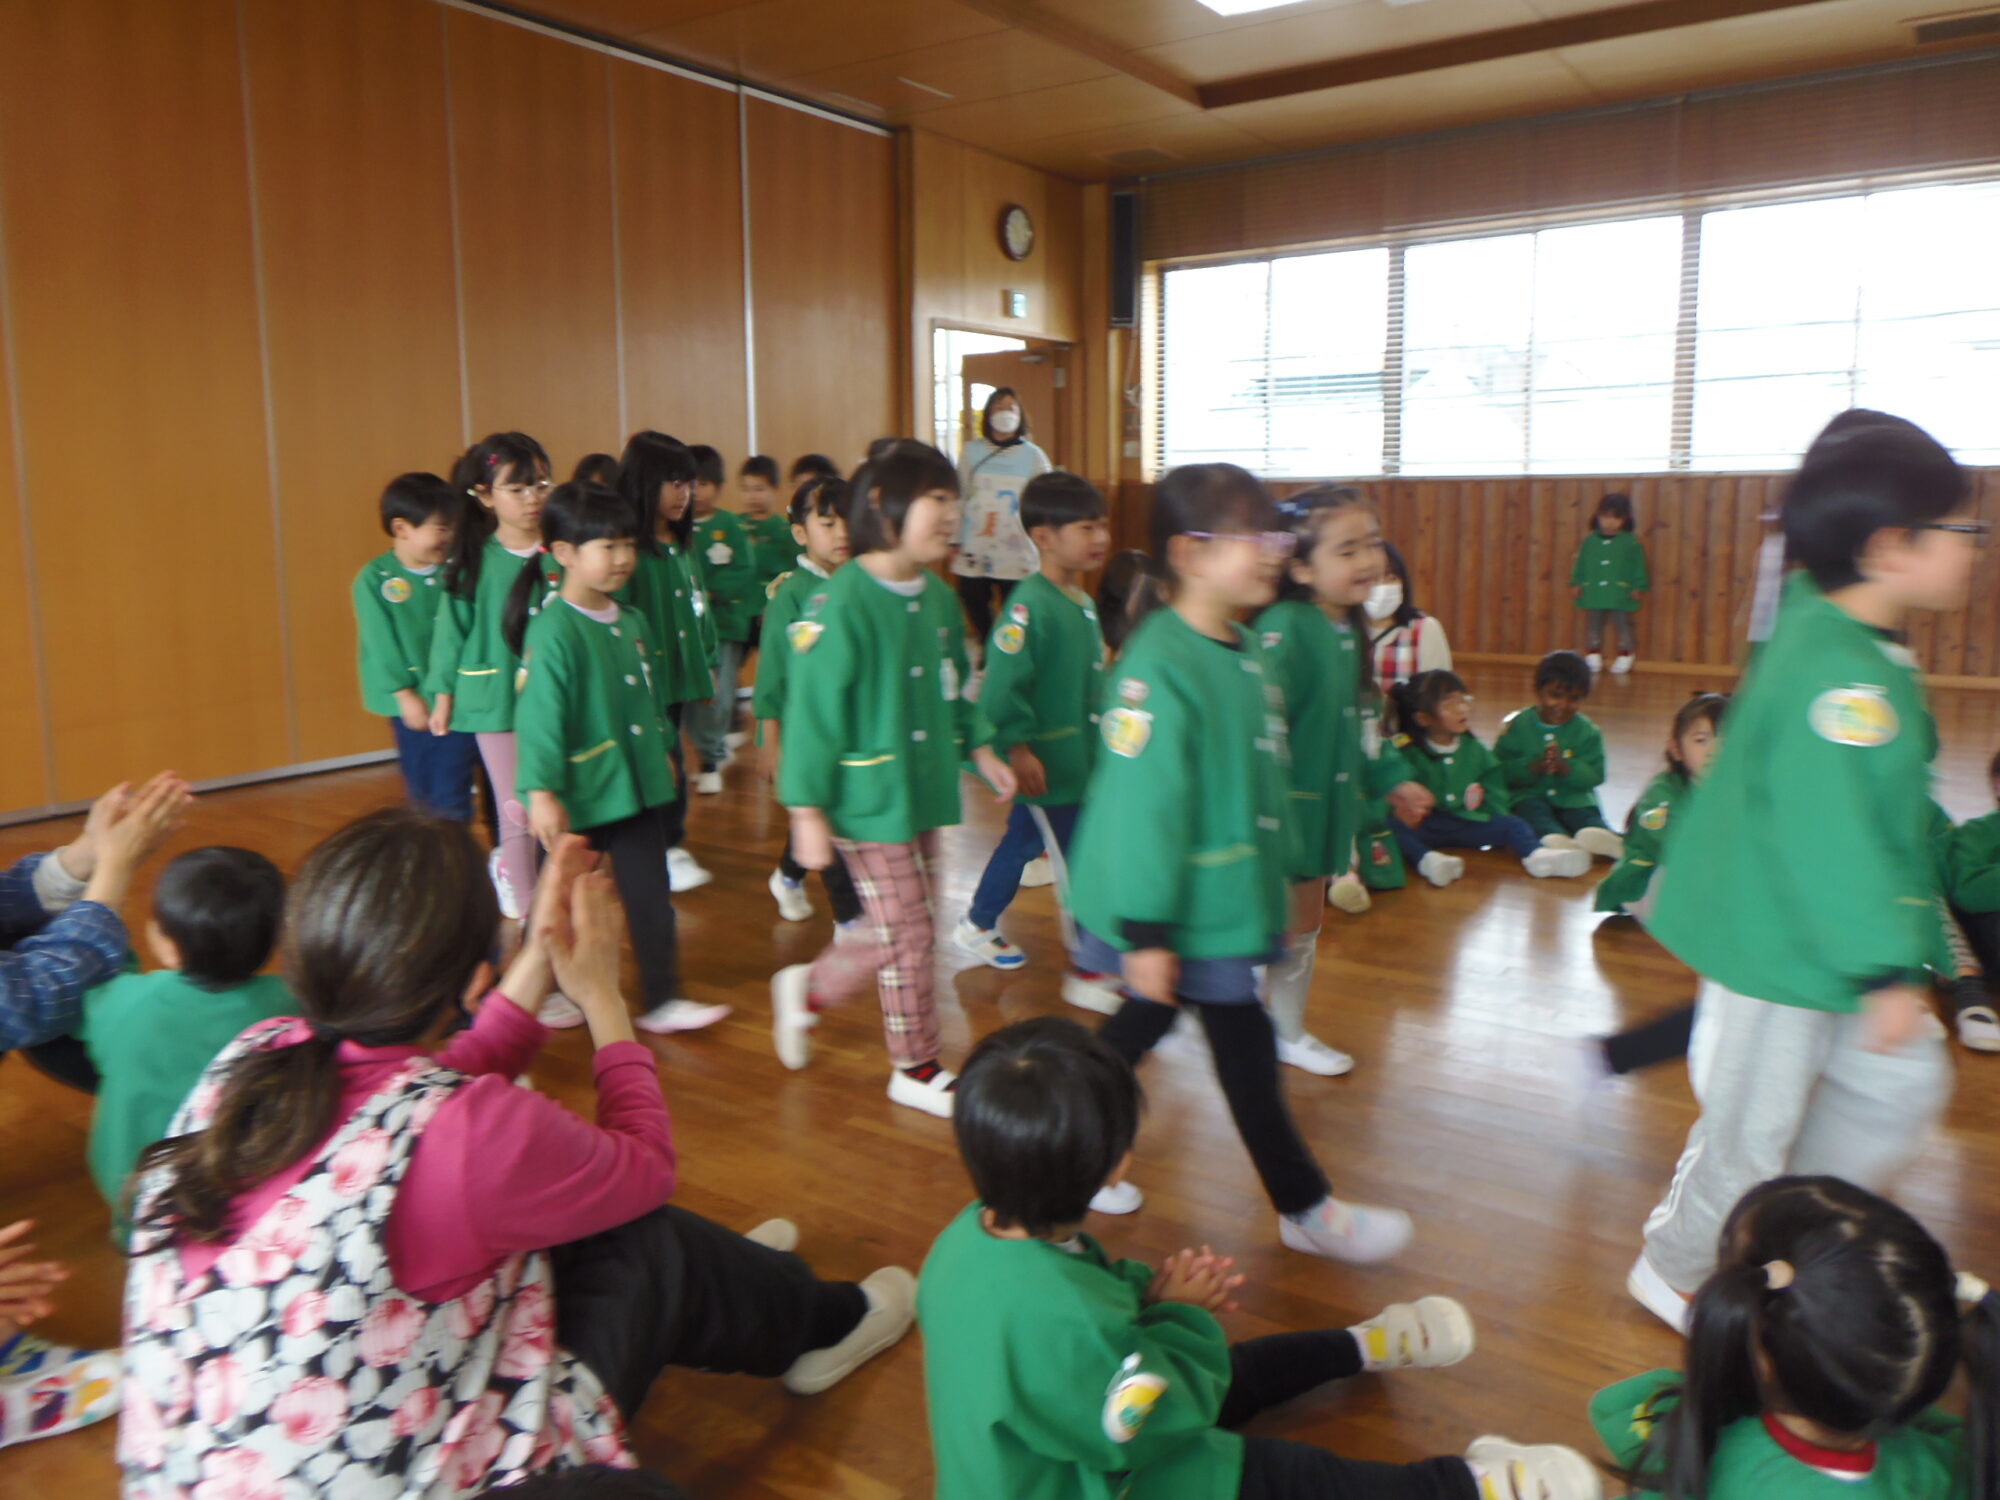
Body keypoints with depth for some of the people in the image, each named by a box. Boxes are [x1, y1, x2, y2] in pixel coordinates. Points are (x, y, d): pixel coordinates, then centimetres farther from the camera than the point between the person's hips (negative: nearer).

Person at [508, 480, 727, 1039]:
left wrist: (660, 751, 22)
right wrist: (541, 792, -26)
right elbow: (538, 715, -23)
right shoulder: (553, 631, -19)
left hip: (638, 785, 6)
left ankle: (661, 1001, 16)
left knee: (651, 896, 7)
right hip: (578, 798, -6)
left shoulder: (633, 623, 5)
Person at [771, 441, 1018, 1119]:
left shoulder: (937, 598, 5)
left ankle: (807, 988, 41)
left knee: (894, 935, 16)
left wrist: (979, 747, 7)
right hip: (868, 802, -8)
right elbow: (812, 710, -17)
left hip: (923, 796, 8)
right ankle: (917, 1069, 23)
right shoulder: (841, 603, -18)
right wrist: (807, 811, -16)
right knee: (910, 937, 3)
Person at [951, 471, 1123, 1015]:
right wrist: (1019, 749, -26)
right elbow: (1002, 685, -25)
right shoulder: (1030, 605, -22)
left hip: (1076, 758, 9)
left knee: (1023, 840, 22)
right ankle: (1087, 974, 9)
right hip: (1044, 765, -9)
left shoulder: (1081, 601, 8)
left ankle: (977, 925, 41)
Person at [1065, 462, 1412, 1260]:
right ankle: (1305, 1209, 24)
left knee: (1144, 1022, 21)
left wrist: (1276, 881, 22)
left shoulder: (1245, 651, 6)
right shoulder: (1159, 664, -24)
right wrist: (1145, 930, -22)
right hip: (1181, 917, -9)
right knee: (1246, 1052, 6)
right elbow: (1143, 802, -24)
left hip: (1228, 902, 9)